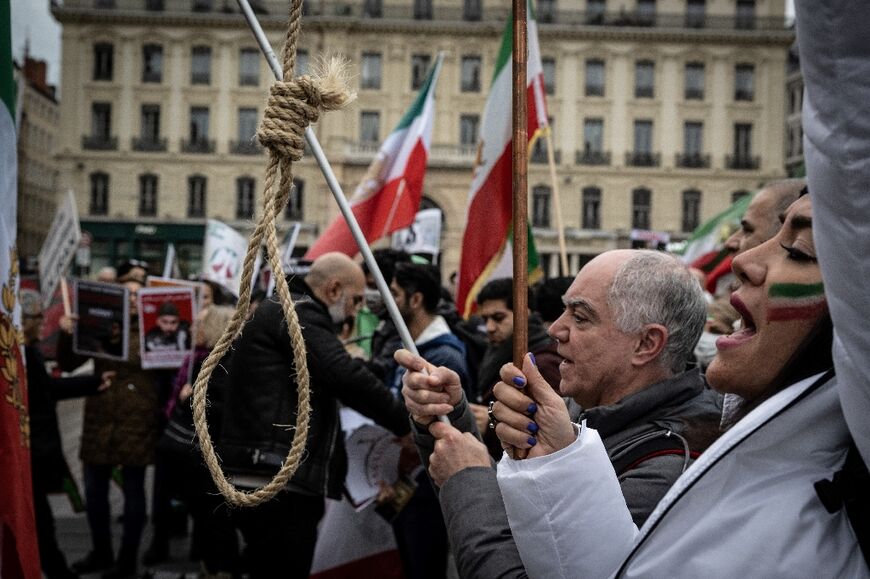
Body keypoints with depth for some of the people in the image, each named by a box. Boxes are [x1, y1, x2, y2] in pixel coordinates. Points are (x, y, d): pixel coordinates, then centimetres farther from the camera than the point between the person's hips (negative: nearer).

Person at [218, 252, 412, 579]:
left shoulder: (279, 311, 25)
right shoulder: (298, 312, -8)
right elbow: (347, 378, -21)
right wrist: (408, 424, -11)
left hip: (266, 483, 11)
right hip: (278, 487, -11)